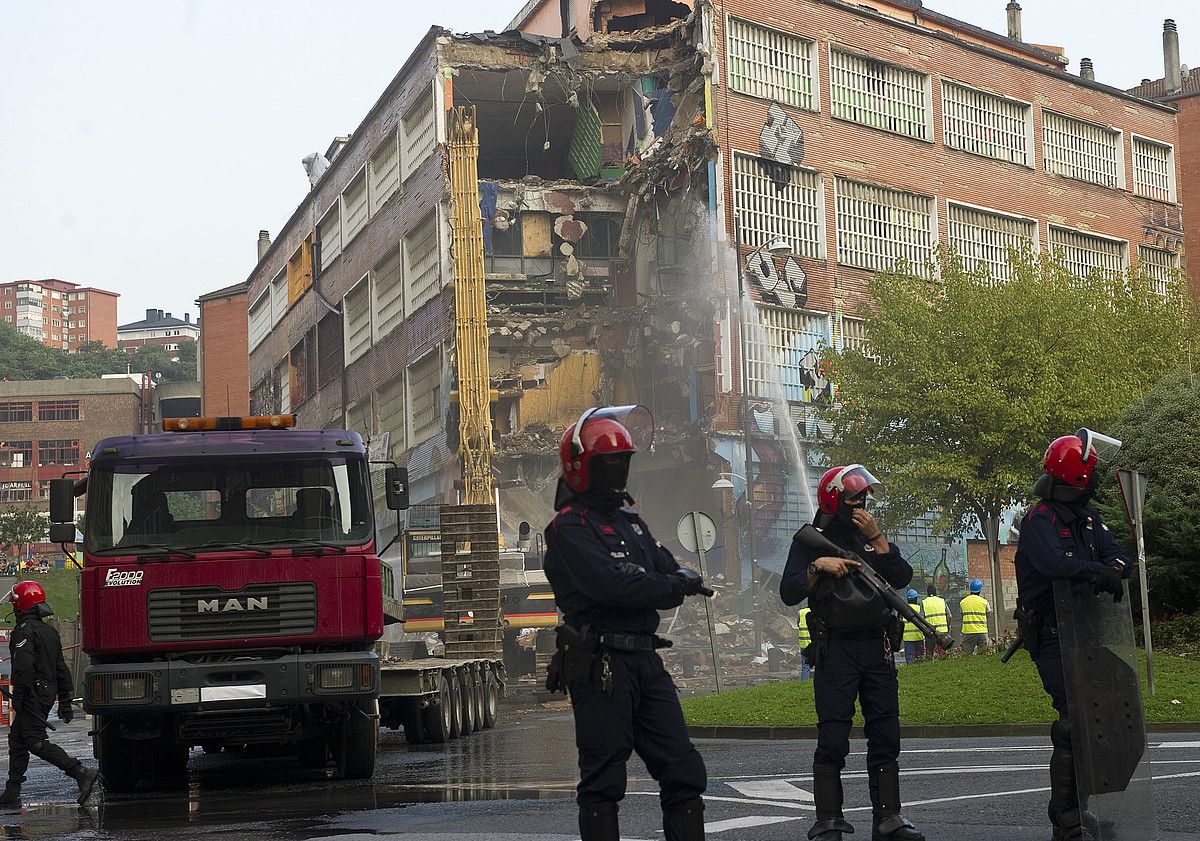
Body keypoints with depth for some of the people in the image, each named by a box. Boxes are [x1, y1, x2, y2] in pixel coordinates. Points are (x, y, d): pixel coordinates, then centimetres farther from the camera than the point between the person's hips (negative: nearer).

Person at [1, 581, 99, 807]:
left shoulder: (23, 631, -14)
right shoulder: (50, 631, 16)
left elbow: (23, 667, -25)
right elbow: (61, 669, 18)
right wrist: (65, 702, 21)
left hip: (32, 694, -10)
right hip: (48, 693, 10)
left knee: (36, 742, -11)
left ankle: (82, 774, -19)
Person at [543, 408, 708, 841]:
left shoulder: (629, 520, 21)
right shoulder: (570, 528, -8)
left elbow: (668, 568, 15)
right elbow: (610, 583, -22)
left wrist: (683, 576, -10)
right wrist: (671, 587, -10)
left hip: (645, 659, 8)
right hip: (599, 665, -8)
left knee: (683, 770, 7)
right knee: (602, 777, -2)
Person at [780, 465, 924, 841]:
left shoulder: (873, 536, 16)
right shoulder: (811, 541, 5)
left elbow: (902, 578, 1)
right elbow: (789, 593, -3)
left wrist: (877, 538, -7)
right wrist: (816, 567, -16)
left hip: (878, 648, 4)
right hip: (835, 651, -4)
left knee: (886, 736, 4)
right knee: (832, 739, -6)